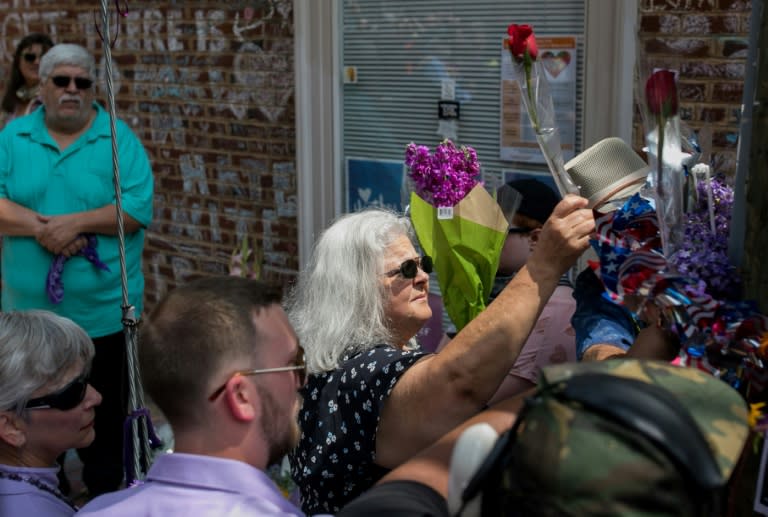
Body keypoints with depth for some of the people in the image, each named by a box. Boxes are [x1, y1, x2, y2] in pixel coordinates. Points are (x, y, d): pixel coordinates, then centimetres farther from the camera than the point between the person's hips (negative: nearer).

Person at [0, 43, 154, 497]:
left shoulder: (119, 139, -3)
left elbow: (138, 208, -13)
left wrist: (75, 223, -21)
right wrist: (40, 227, -20)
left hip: (103, 311, -2)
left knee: (105, 419, 10)